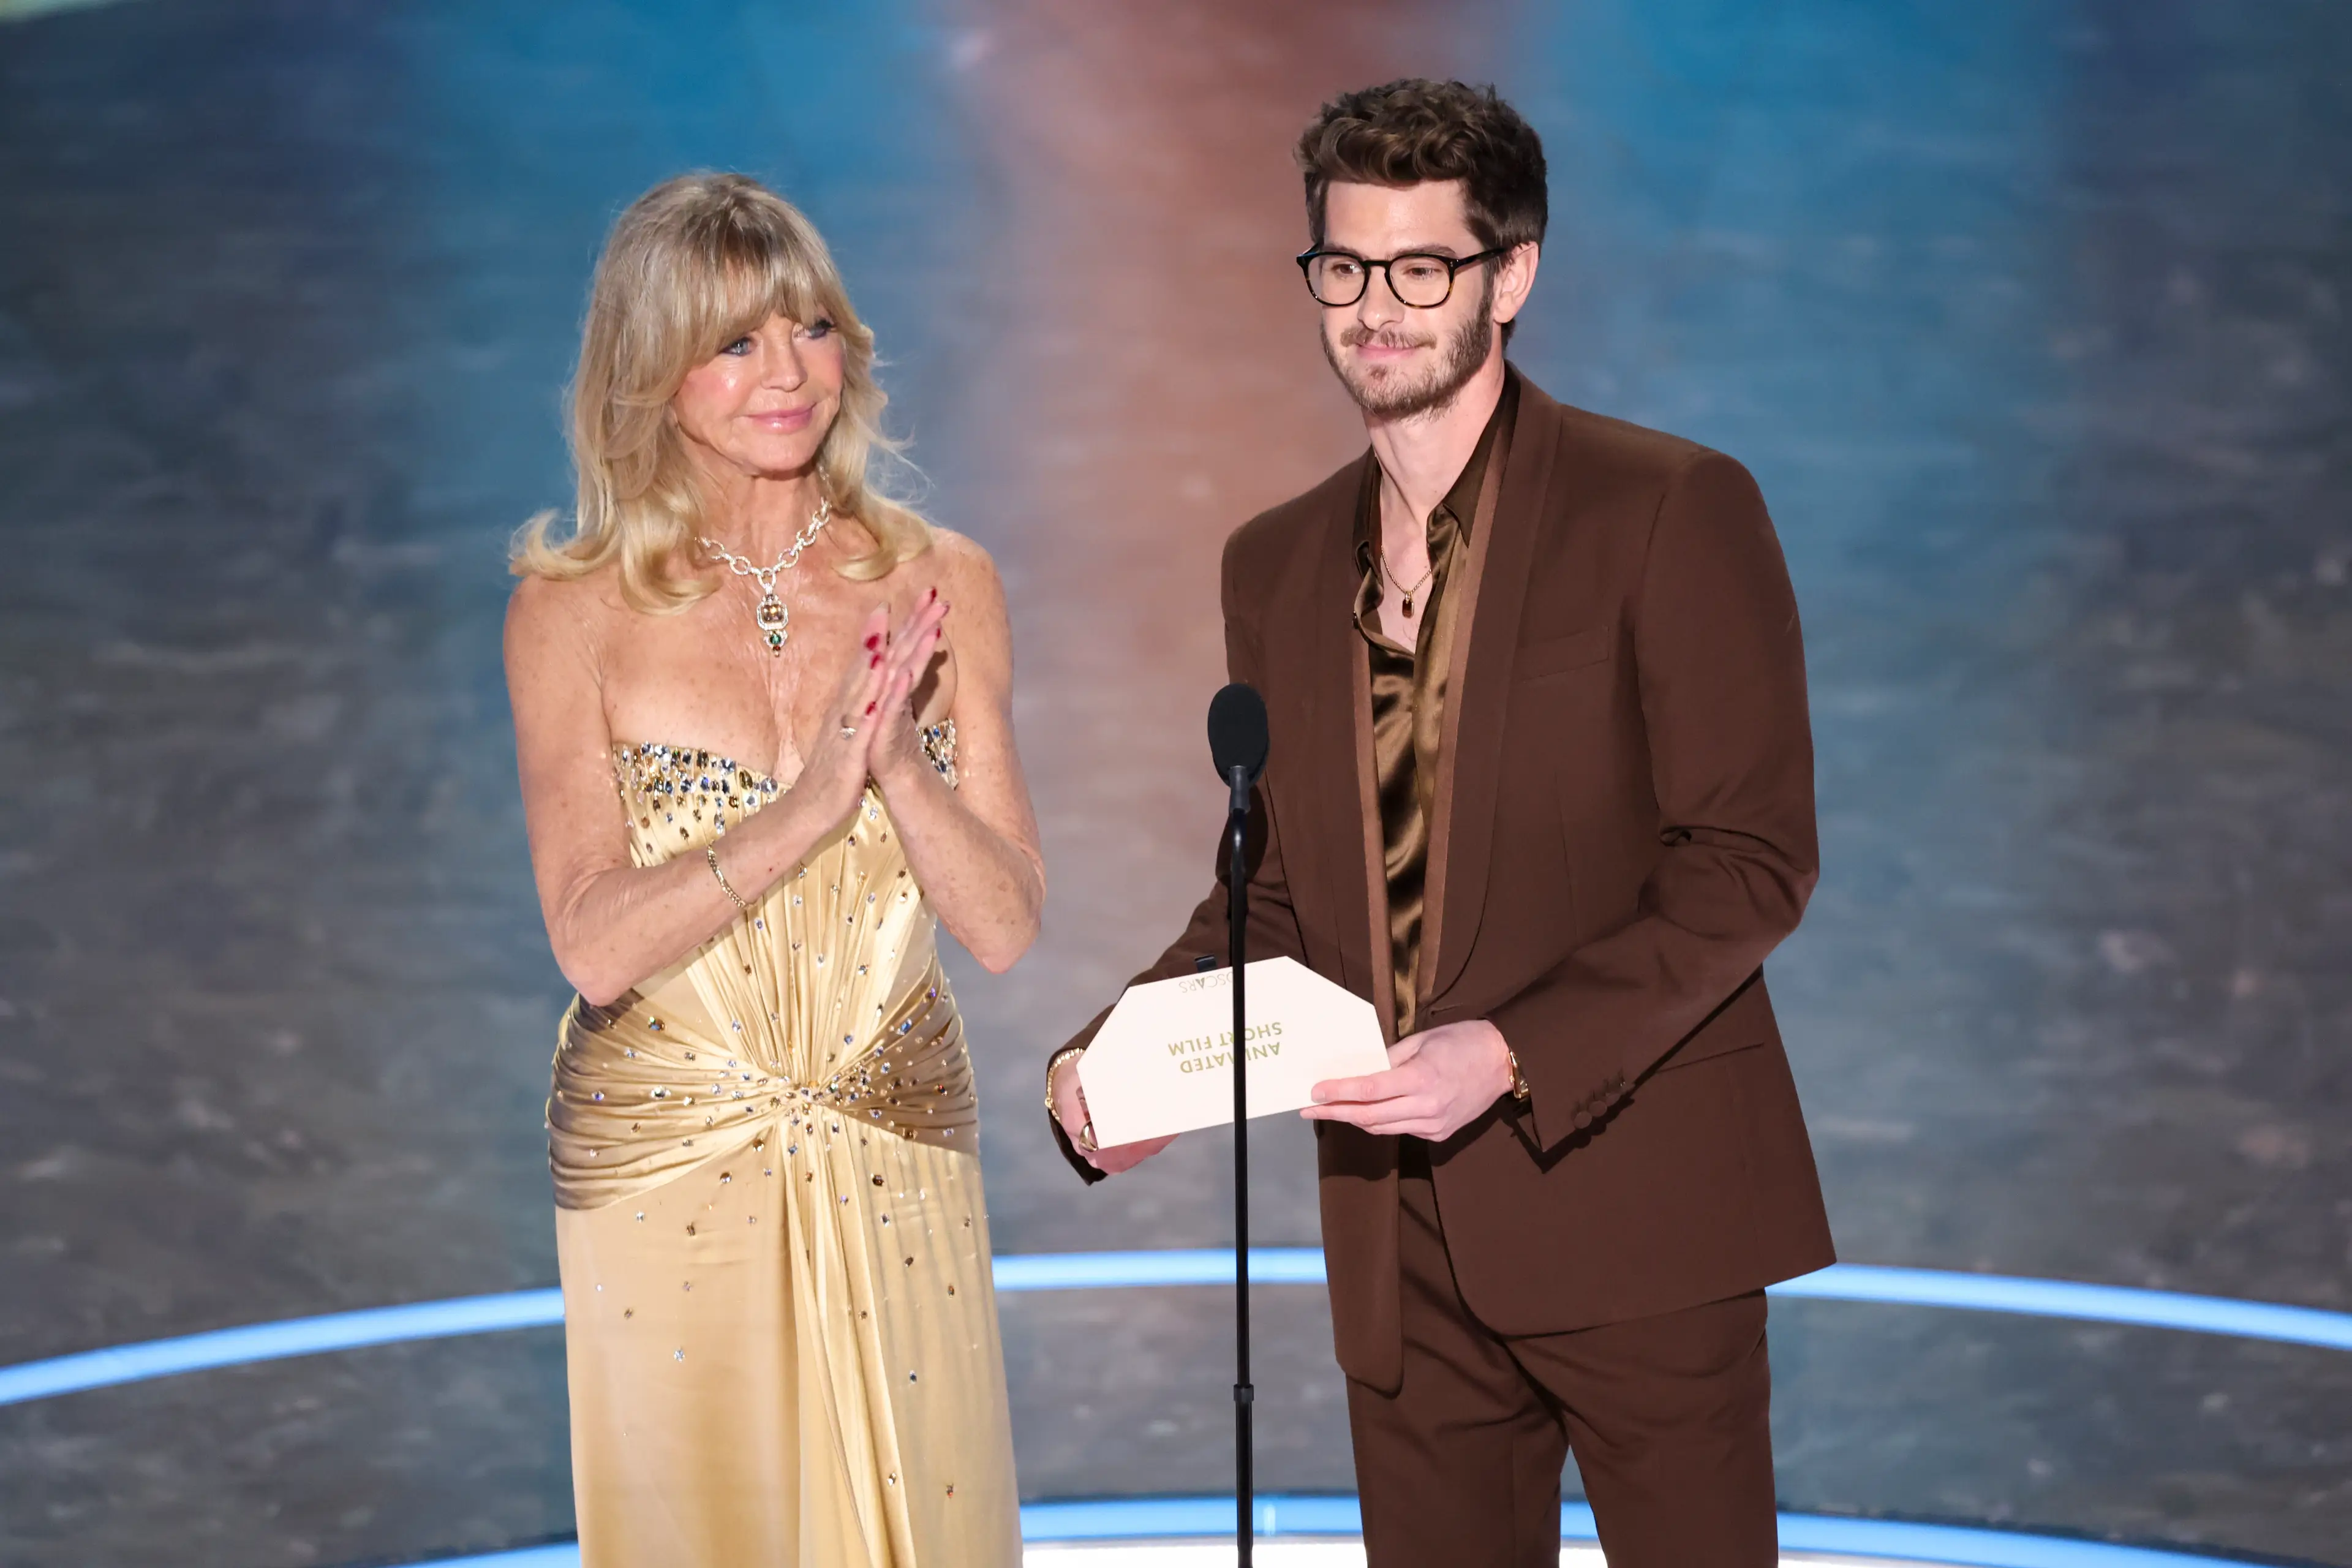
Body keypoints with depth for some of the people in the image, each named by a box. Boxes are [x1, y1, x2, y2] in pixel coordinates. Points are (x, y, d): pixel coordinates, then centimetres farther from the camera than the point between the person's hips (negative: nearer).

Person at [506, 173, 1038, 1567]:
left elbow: (1005, 925, -4)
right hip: (669, 1175, -2)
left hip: (899, 1163, 2)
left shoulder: (937, 585, -1)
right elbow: (597, 944, -14)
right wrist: (809, 804, -24)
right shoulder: (574, 613, -7)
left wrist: (897, 760, -20)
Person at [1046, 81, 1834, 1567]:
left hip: (1628, 1202, -5)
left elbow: (1754, 858, -10)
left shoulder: (1674, 511, -6)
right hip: (1405, 1238, 5)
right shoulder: (1277, 563, 13)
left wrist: (1517, 1054, -21)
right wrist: (1115, 1053, -2)